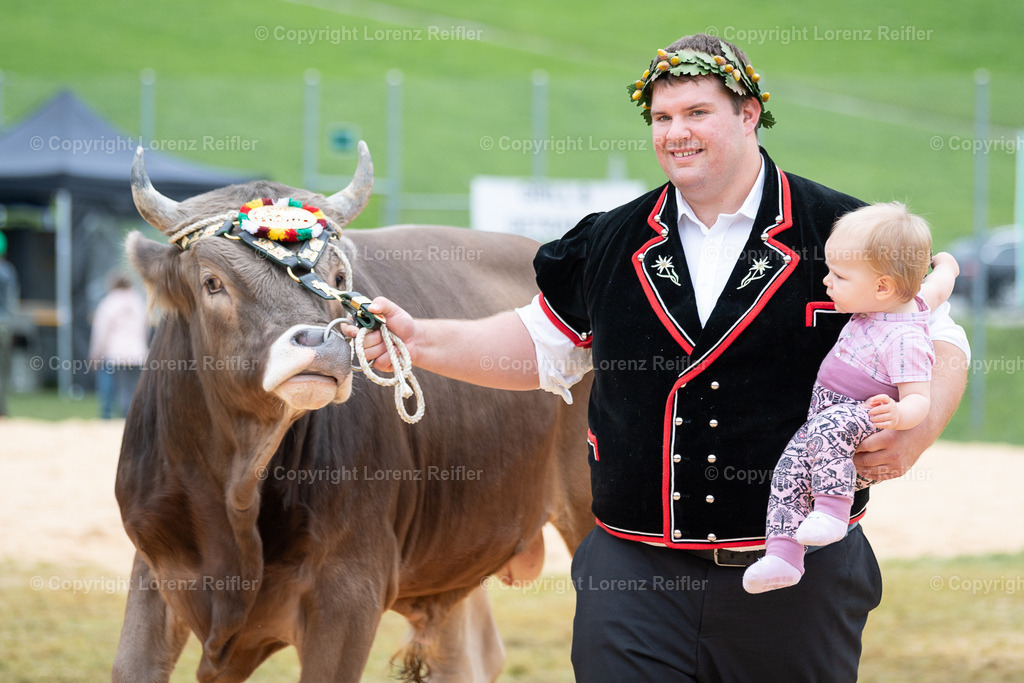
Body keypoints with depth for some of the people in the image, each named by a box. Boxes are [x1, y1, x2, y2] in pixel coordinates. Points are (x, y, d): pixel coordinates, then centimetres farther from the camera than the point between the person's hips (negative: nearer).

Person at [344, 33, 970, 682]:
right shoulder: (611, 245, 9)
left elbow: (938, 342, 4)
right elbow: (541, 345, 20)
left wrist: (916, 430, -16)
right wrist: (415, 339, 10)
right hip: (637, 576, 2)